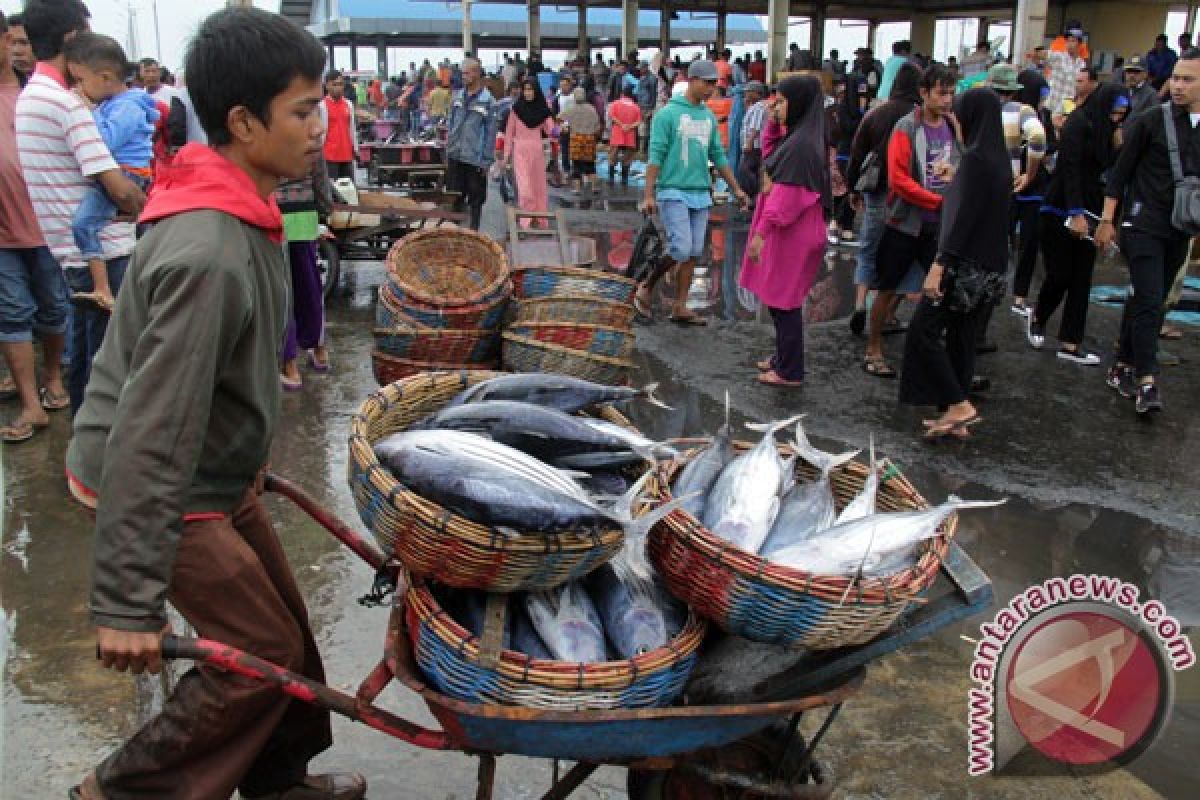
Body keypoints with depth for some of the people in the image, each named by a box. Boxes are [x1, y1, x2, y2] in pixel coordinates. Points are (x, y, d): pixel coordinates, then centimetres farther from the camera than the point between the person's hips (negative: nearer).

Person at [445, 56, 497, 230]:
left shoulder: (487, 100, -8)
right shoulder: (458, 96, 7)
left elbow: (490, 132, -8)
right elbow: (451, 125, 14)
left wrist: (487, 160, -10)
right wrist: (448, 151, 11)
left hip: (475, 159, -4)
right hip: (455, 157, 5)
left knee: (476, 199, 7)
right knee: (454, 198, 10)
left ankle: (473, 230, 19)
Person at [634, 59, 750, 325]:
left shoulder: (709, 117, 13)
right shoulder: (668, 113, -5)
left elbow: (718, 156, 19)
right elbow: (656, 155, -9)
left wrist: (736, 189, 18)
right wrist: (649, 195, -14)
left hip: (701, 194, 6)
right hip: (674, 192, -6)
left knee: (693, 254, 4)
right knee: (681, 250, -14)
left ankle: (680, 308, 11)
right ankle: (647, 287, 7)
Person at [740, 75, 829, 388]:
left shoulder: (800, 143, -21)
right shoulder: (795, 136, 8)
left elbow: (785, 195, -24)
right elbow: (770, 156, 26)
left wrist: (761, 233, -22)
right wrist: (773, 124, 10)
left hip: (791, 234, -9)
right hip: (789, 231, 9)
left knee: (783, 301, 0)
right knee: (778, 298, 19)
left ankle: (790, 371, 10)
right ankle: (783, 356, 33)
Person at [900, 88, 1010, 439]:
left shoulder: (976, 157, -16)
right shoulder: (1000, 157, 12)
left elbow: (963, 215, -21)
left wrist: (940, 265, -23)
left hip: (965, 262, -9)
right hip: (988, 264, 9)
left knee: (924, 330, -3)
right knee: (961, 335, 13)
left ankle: (959, 404, -2)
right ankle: (957, 416, 18)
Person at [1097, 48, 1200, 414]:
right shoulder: (1150, 122, -6)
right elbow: (1121, 172, -2)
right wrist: (1107, 220, -3)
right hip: (1144, 225, -4)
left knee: (1146, 300, 12)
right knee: (1149, 301, -12)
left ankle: (1123, 367, 24)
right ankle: (1147, 381, -11)